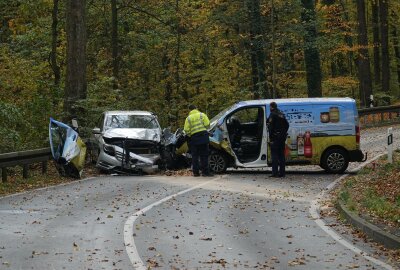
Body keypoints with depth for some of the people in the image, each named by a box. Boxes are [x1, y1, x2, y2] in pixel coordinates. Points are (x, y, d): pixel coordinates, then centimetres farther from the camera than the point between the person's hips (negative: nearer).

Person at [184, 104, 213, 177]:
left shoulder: (188, 118, 6)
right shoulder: (202, 115, 3)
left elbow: (186, 130, -1)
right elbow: (207, 124, -4)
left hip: (194, 138, 2)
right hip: (203, 135, -1)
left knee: (195, 156, 8)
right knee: (204, 155, 0)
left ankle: (195, 172, 7)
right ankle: (205, 171, -4)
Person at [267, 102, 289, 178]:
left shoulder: (273, 114, -9)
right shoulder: (281, 114, 15)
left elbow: (271, 126, -16)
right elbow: (287, 124, 19)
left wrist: (270, 137, -14)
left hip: (275, 137, -7)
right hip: (282, 137, 7)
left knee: (274, 155, -6)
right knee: (281, 155, 10)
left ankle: (275, 173, -10)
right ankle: (282, 172, 11)